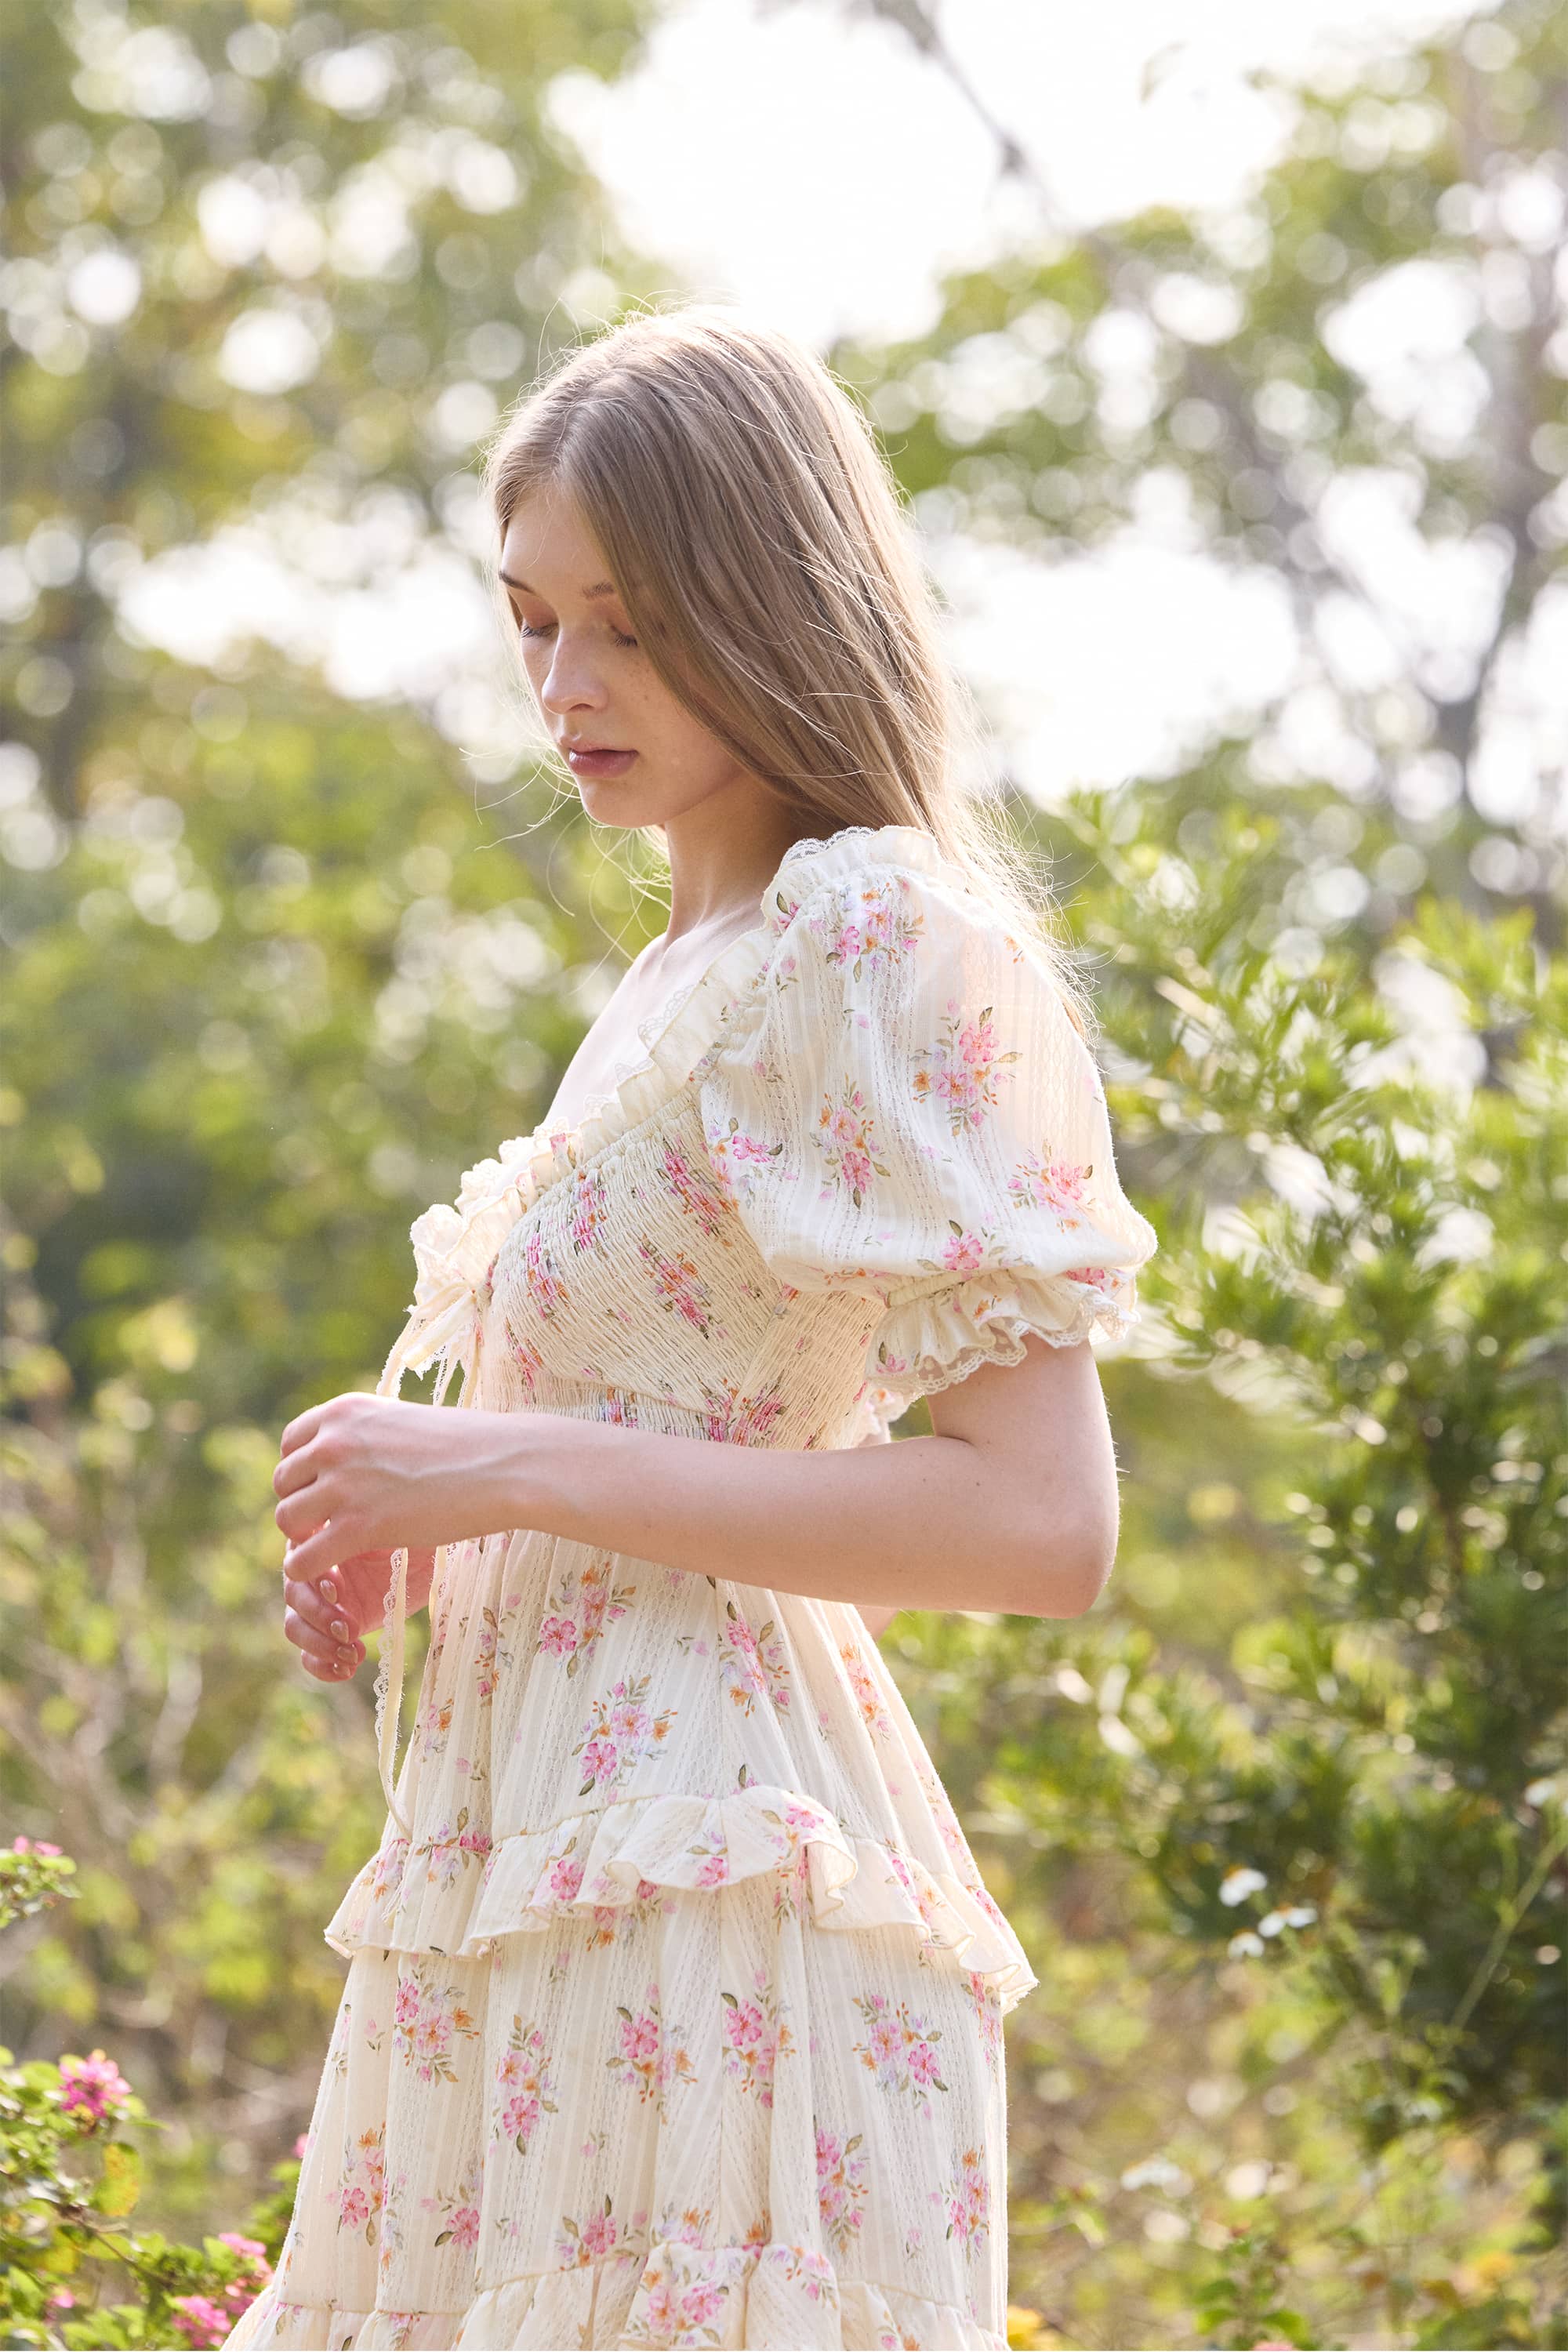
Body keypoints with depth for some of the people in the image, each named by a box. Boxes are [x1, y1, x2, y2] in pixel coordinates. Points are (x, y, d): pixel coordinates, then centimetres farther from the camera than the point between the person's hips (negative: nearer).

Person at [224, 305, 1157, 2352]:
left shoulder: (888, 941, -10)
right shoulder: (693, 964, 17)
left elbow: (1041, 1524, -18)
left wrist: (522, 1471, -16)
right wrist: (424, 1535, 6)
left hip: (700, 1875, -9)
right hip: (533, 1873, 9)